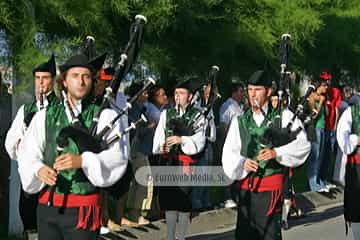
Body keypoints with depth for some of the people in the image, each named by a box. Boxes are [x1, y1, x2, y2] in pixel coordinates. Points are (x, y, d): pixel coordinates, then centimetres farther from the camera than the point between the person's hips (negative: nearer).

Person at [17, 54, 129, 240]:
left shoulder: (105, 116, 0)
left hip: (84, 207, -3)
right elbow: (28, 153, 4)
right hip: (47, 204, 3)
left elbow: (117, 156, -12)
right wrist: (39, 169, -17)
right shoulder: (45, 116, 10)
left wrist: (82, 160, -27)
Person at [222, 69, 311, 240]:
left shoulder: (283, 117, 1)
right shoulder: (240, 121, 9)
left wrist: (277, 152, -19)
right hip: (246, 186, 3)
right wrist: (242, 162, -16)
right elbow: (228, 153, 4)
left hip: (271, 186, -3)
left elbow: (303, 144, -6)